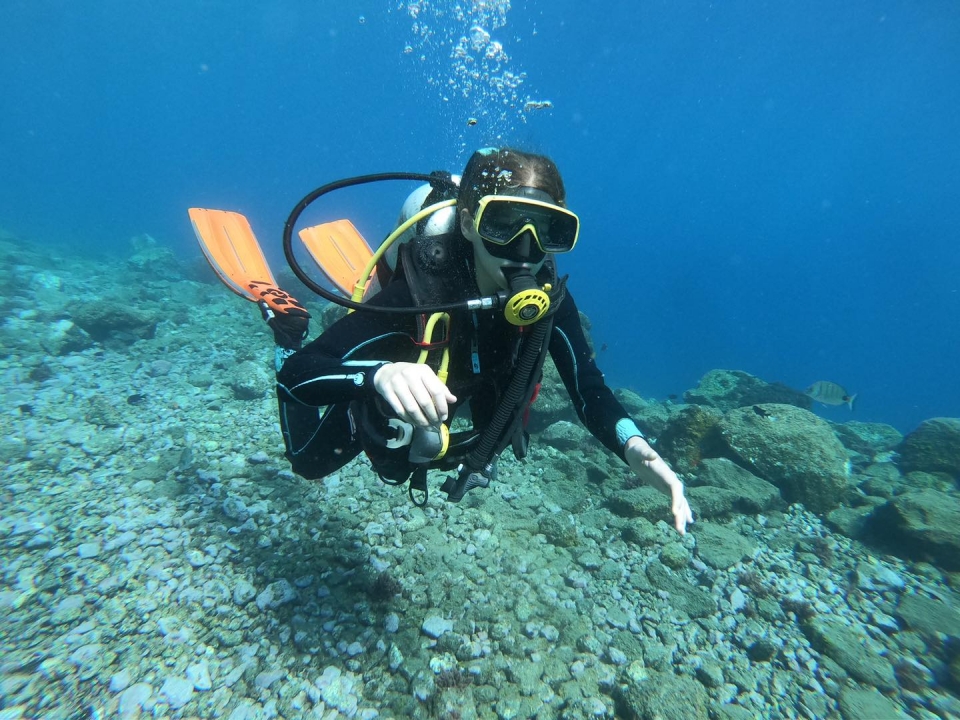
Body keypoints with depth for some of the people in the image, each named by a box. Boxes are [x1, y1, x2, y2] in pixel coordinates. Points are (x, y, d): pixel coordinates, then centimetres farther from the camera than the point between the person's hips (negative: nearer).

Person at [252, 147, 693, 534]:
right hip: (381, 410, -3)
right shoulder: (419, 292, -41)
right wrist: (379, 374, -63)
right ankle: (287, 328, 34)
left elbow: (588, 391, -24)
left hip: (460, 411, 4)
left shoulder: (548, 298, -29)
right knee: (309, 461, 25)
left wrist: (635, 449, -43)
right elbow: (297, 374, -42)